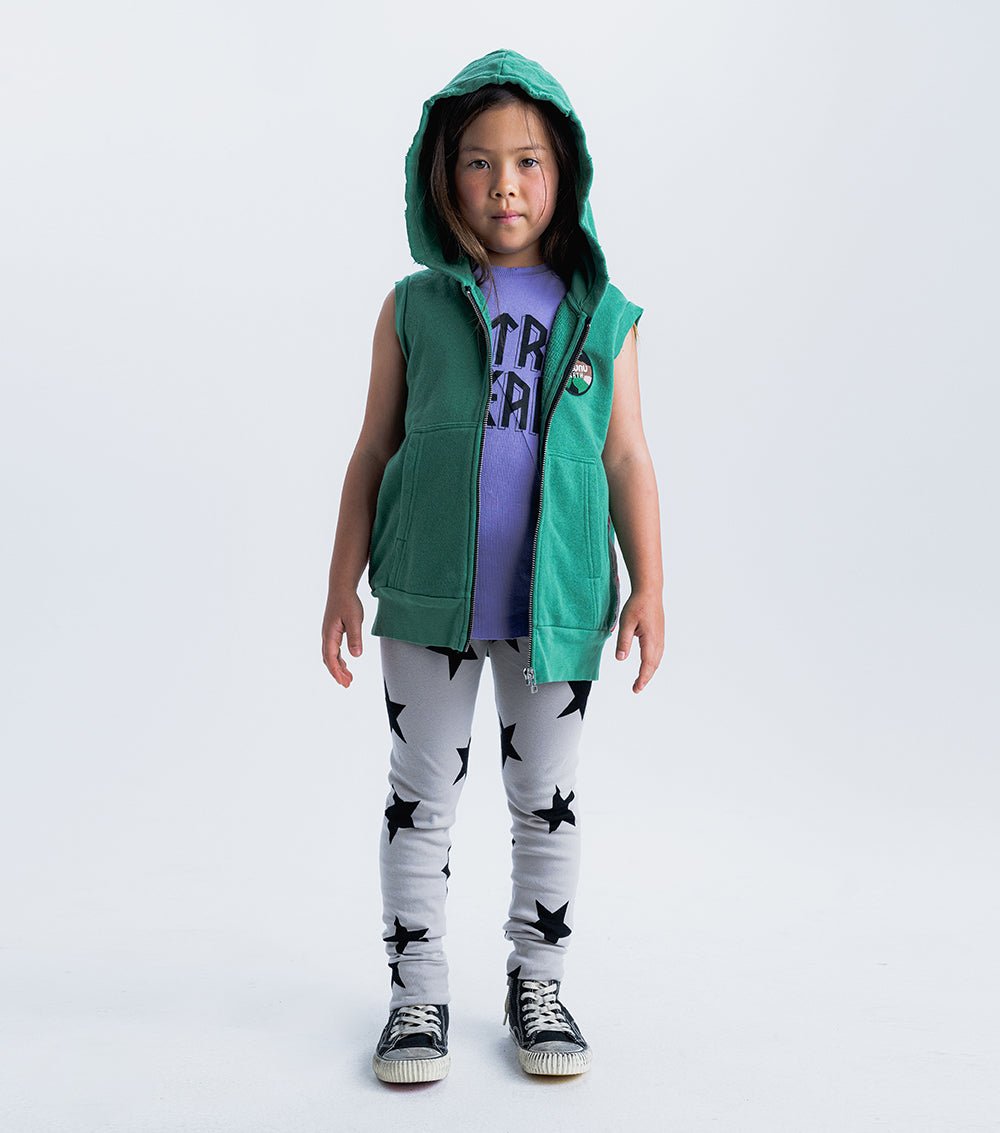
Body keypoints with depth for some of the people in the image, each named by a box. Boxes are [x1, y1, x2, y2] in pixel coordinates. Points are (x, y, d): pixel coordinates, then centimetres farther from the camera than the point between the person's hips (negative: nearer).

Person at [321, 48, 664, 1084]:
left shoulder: (603, 316, 4)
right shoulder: (414, 306, 3)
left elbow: (627, 459, 5)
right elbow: (374, 452, 5)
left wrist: (649, 587, 0)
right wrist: (344, 585, 2)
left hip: (557, 603, 1)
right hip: (427, 600, 0)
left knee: (548, 800, 12)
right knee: (422, 796, 10)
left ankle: (537, 982, 31)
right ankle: (417, 991, 26)